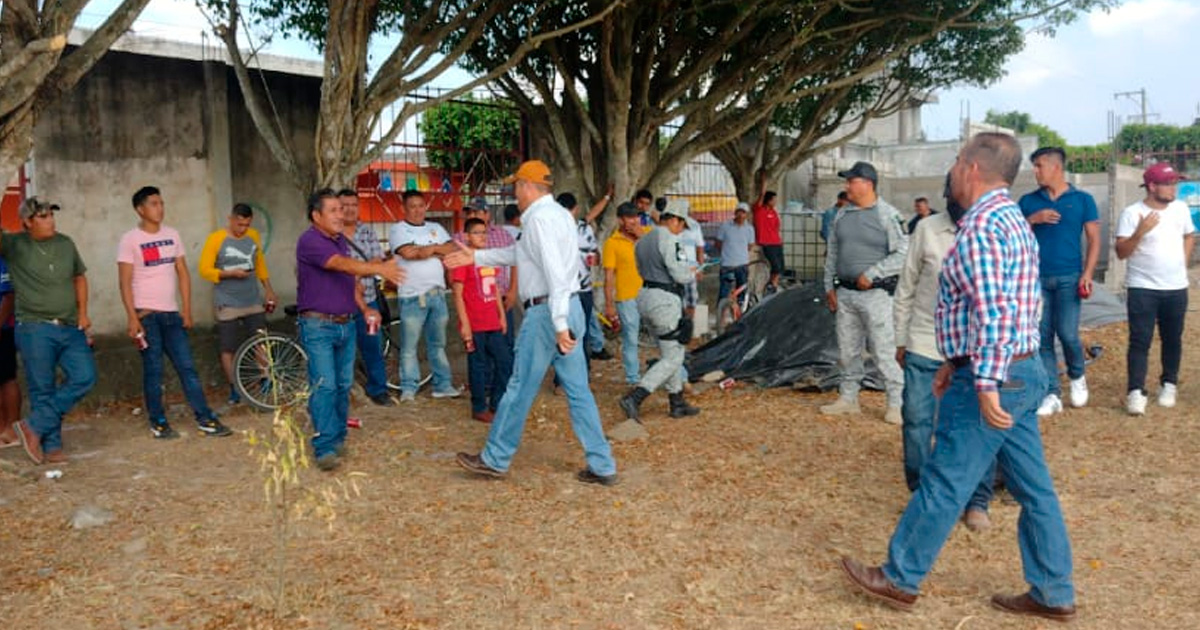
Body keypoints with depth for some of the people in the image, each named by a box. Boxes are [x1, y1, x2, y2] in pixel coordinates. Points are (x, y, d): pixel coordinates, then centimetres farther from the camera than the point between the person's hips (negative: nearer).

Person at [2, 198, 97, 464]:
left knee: (84, 377, -7)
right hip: (35, 329, -4)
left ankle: (34, 427, 4)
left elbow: (80, 277, 19)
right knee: (43, 390, 1)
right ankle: (51, 446, 12)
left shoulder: (65, 243, 9)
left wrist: (83, 313, 10)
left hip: (70, 329, 4)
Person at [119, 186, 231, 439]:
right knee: (153, 371, 1)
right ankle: (158, 423, 12)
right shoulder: (129, 240, -4)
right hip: (146, 315, -4)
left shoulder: (172, 235, 9)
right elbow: (125, 282, -8)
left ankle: (205, 419, 4)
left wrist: (187, 310, 6)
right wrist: (132, 317, -15)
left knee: (187, 367, 3)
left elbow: (183, 274, 11)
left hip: (171, 314, 4)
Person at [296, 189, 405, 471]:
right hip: (318, 325, -8)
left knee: (343, 385, 11)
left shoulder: (341, 240, 14)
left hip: (346, 323, 8)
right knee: (324, 387, -10)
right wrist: (379, 268, -42)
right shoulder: (310, 241, -14)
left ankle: (338, 438, 22)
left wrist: (365, 308, 9)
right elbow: (342, 264, -29)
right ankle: (325, 448, -8)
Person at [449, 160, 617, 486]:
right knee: (579, 391, 9)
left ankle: (495, 459, 19)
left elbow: (555, 272, -24)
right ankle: (602, 466, 11)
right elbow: (520, 252, 29)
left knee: (520, 390, 4)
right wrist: (476, 257, 32)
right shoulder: (558, 213, 17)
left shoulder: (540, 218, -13)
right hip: (570, 309, 9)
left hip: (547, 312, -9)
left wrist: (559, 324, -29)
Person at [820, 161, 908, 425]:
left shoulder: (888, 215, -9)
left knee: (884, 351, -4)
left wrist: (871, 275, -16)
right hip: (845, 294, 6)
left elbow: (903, 254, -14)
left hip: (875, 294, -6)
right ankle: (848, 397, 25)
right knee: (848, 350, 14)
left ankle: (896, 403, 6)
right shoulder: (842, 215, 10)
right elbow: (832, 253, 17)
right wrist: (830, 287, 13)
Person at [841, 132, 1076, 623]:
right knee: (1033, 488, 14)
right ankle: (1053, 594, 24)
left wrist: (985, 384, -25)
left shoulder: (980, 225, -17)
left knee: (943, 485, 2)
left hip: (993, 378, -10)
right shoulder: (1014, 220, 15)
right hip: (1024, 371, 10)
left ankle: (899, 578, 15)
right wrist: (957, 363, 23)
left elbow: (992, 312, -26)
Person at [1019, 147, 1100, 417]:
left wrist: (1088, 274, -8)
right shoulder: (1028, 201, 9)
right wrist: (1033, 219, -10)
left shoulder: (1082, 200, 4)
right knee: (1043, 338, 1)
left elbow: (1094, 239, 2)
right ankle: (1052, 395, 9)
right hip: (1036, 278, 2)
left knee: (1067, 334, -7)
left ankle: (1077, 376, 23)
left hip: (1069, 277, -2)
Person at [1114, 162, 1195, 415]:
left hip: (1176, 288, 5)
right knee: (1140, 341, -7)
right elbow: (1121, 253, -14)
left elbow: (1189, 236, 23)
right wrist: (1140, 231, -28)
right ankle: (1136, 392, -7)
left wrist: (1183, 263, 11)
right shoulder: (1132, 213, -10)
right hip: (1142, 289, -4)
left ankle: (1169, 385, 28)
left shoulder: (1181, 208, 5)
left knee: (1172, 340, 13)